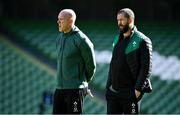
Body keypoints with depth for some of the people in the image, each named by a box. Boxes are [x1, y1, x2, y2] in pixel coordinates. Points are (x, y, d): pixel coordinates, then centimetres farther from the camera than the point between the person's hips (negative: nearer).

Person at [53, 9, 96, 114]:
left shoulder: (81, 40, -13)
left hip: (75, 89, -8)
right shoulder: (60, 37, 11)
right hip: (60, 88, 8)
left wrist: (84, 81, 5)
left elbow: (91, 65, -6)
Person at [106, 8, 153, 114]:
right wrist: (108, 86, 15)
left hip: (130, 93, -7)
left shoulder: (142, 41, -8)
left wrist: (138, 88, -18)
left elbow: (146, 68, -12)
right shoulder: (117, 39, 15)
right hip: (113, 92, 7)